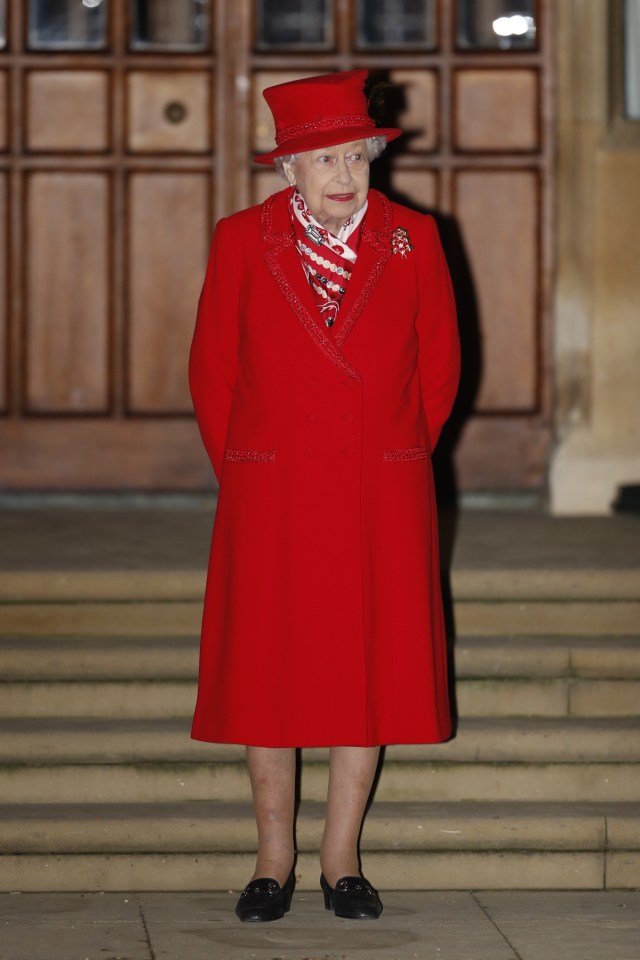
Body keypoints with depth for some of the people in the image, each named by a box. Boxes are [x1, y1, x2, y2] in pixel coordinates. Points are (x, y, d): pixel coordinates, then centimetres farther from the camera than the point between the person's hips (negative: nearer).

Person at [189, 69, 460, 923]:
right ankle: (273, 860, 14)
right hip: (270, 500, -1)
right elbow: (211, 370, 8)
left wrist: (394, 462, 9)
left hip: (383, 501, 1)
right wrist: (241, 475, 7)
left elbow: (439, 367, 10)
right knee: (266, 679, 1)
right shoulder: (242, 242, 1)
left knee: (370, 674, 3)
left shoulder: (413, 240, 3)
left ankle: (343, 861, 14)